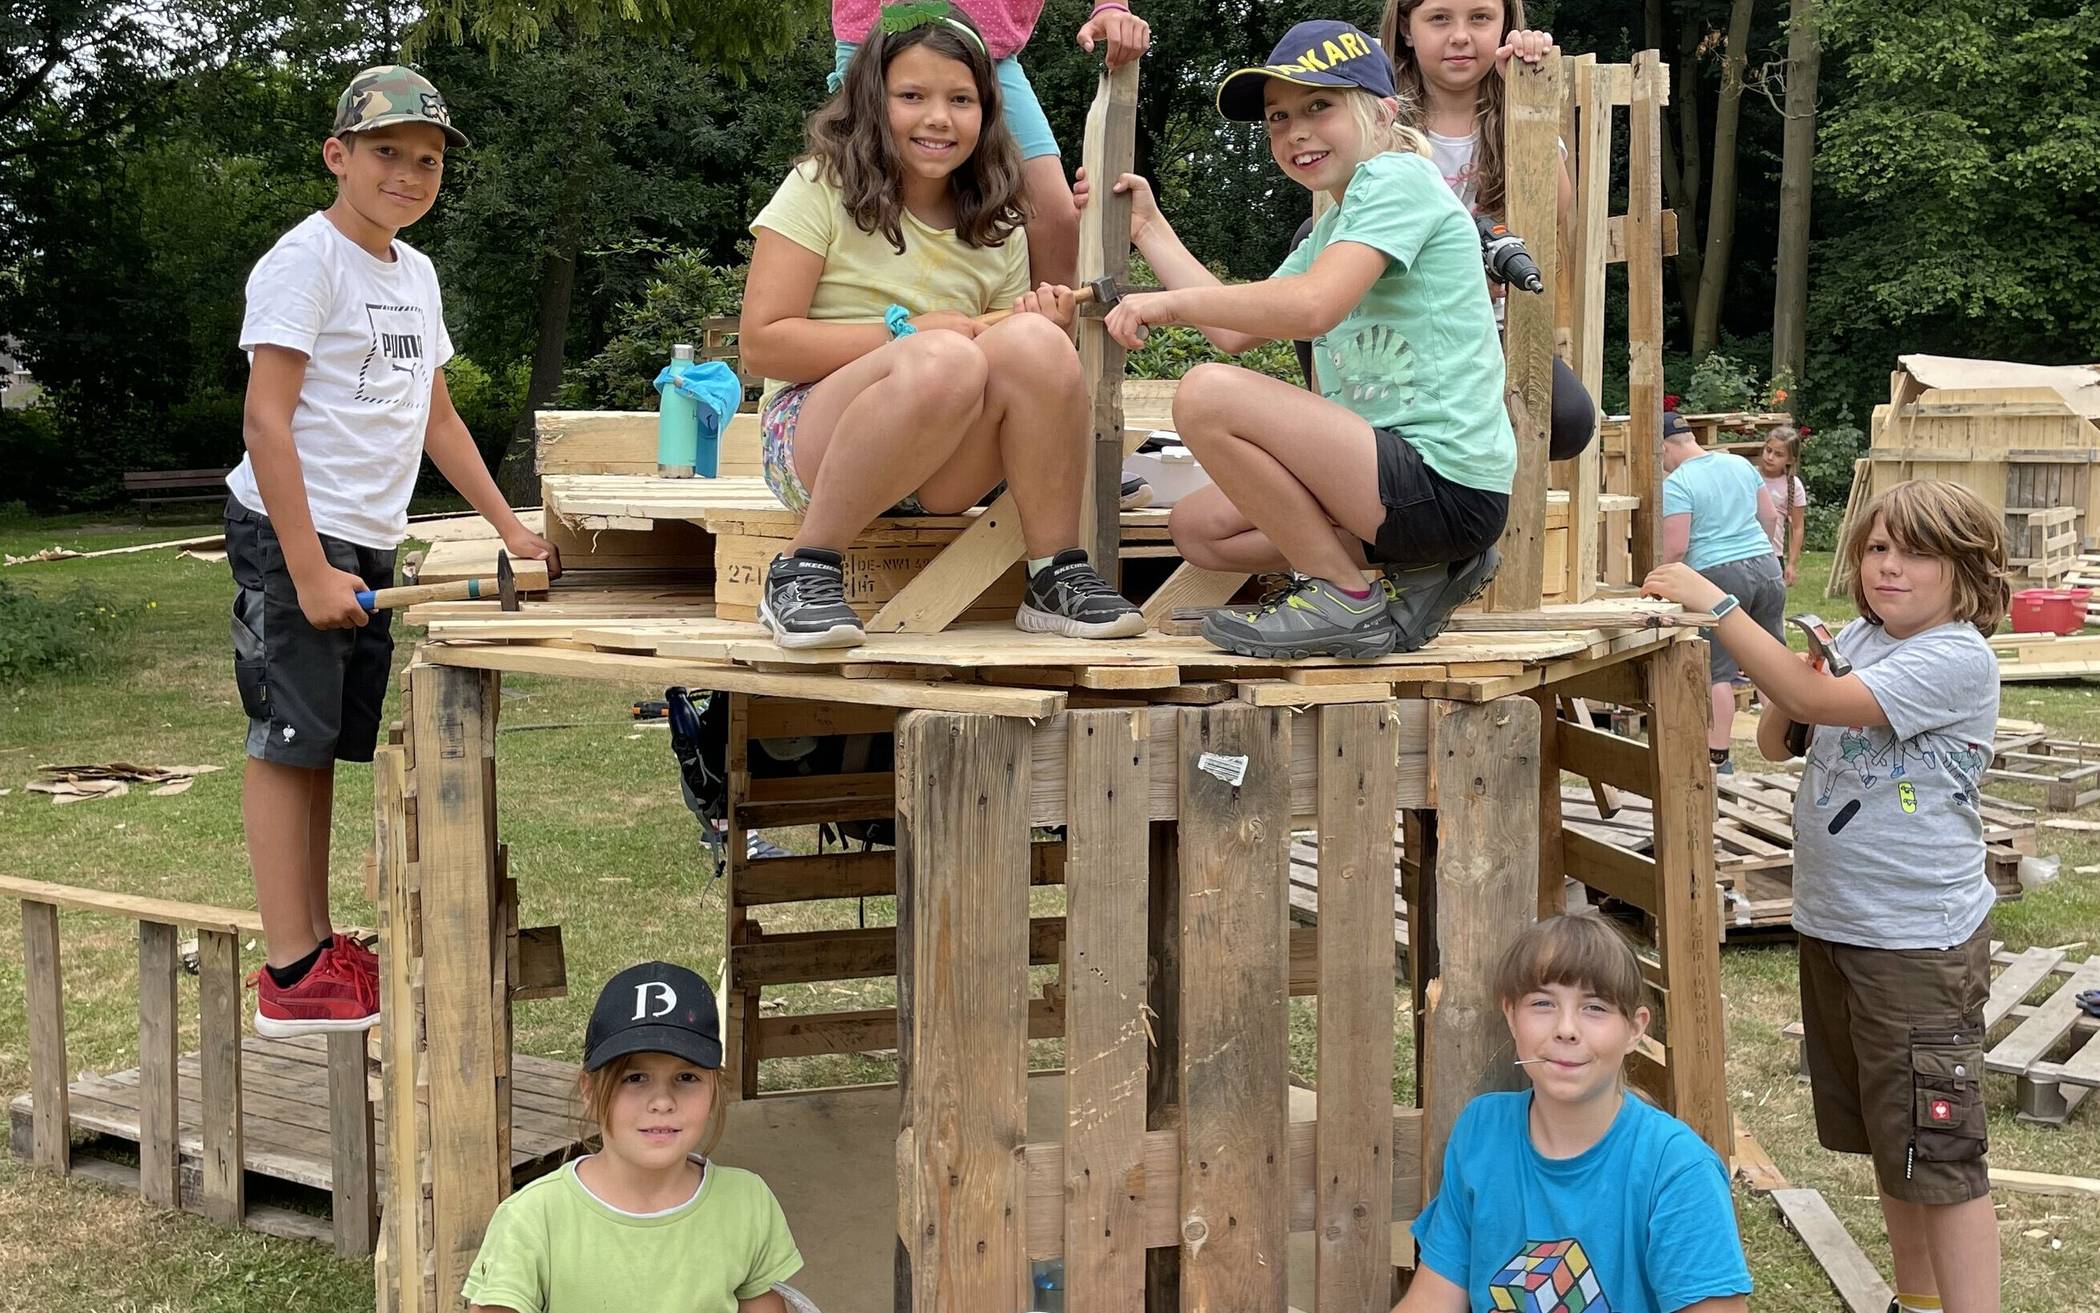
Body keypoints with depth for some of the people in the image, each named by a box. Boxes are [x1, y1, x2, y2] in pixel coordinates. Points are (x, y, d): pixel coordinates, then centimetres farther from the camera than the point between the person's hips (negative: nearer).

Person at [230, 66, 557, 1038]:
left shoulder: (414, 273, 14)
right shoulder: (306, 259, -11)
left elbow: (436, 418, 22)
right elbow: (264, 420, -16)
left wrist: (509, 529, 19)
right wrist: (308, 570, -21)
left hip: (369, 544, 8)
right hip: (292, 533, -8)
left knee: (323, 744, 12)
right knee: (287, 741, -5)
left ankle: (319, 950, 18)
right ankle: (291, 977, -2)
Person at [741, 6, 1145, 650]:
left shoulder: (998, 232, 14)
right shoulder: (821, 189, 0)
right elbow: (762, 343, -7)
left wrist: (1041, 328, -9)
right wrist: (904, 331, -14)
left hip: (942, 474, 4)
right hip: (812, 439, -4)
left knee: (1035, 343, -26)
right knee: (943, 361, -36)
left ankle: (1055, 576, -16)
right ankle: (804, 570, -22)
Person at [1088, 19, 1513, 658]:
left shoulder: (1396, 178, -9)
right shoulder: (1335, 227, 21)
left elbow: (1311, 306, -25)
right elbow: (1234, 331, 18)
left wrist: (1170, 301, -15)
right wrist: (1148, 228, 20)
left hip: (1446, 483, -10)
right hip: (1400, 473, 11)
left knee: (1207, 393, -20)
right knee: (1197, 528, 15)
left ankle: (1343, 600, -8)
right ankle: (1421, 567, 9)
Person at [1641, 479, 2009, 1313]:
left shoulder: (1958, 659, -18)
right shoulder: (1856, 640, 6)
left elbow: (1817, 702, -28)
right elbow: (1775, 742, 11)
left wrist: (1713, 604, -28)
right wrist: (1792, 668, -8)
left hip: (1920, 940, -8)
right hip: (1831, 925, 8)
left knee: (1939, 1156, -4)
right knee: (1886, 1142, 20)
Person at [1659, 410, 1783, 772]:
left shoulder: (1676, 484, -10)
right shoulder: (1740, 464, 10)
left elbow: (1675, 548, -15)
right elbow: (1770, 517, 17)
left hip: (1717, 575, -6)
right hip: (1766, 566, 6)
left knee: (1718, 671, 0)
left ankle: (1718, 757, 0)